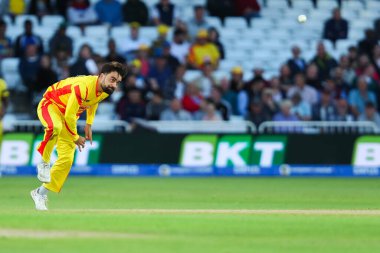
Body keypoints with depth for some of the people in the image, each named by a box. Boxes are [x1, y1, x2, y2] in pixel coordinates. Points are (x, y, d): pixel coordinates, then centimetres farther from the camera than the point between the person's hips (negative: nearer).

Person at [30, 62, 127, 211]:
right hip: (50, 104, -8)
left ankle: (41, 193, 12)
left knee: (66, 159, -2)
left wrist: (88, 124, 9)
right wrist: (75, 138, -17)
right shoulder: (83, 86, -36)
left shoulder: (106, 90, -11)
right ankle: (44, 162, -21)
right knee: (55, 127, -43)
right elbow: (69, 115, -30)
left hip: (69, 117, 8)